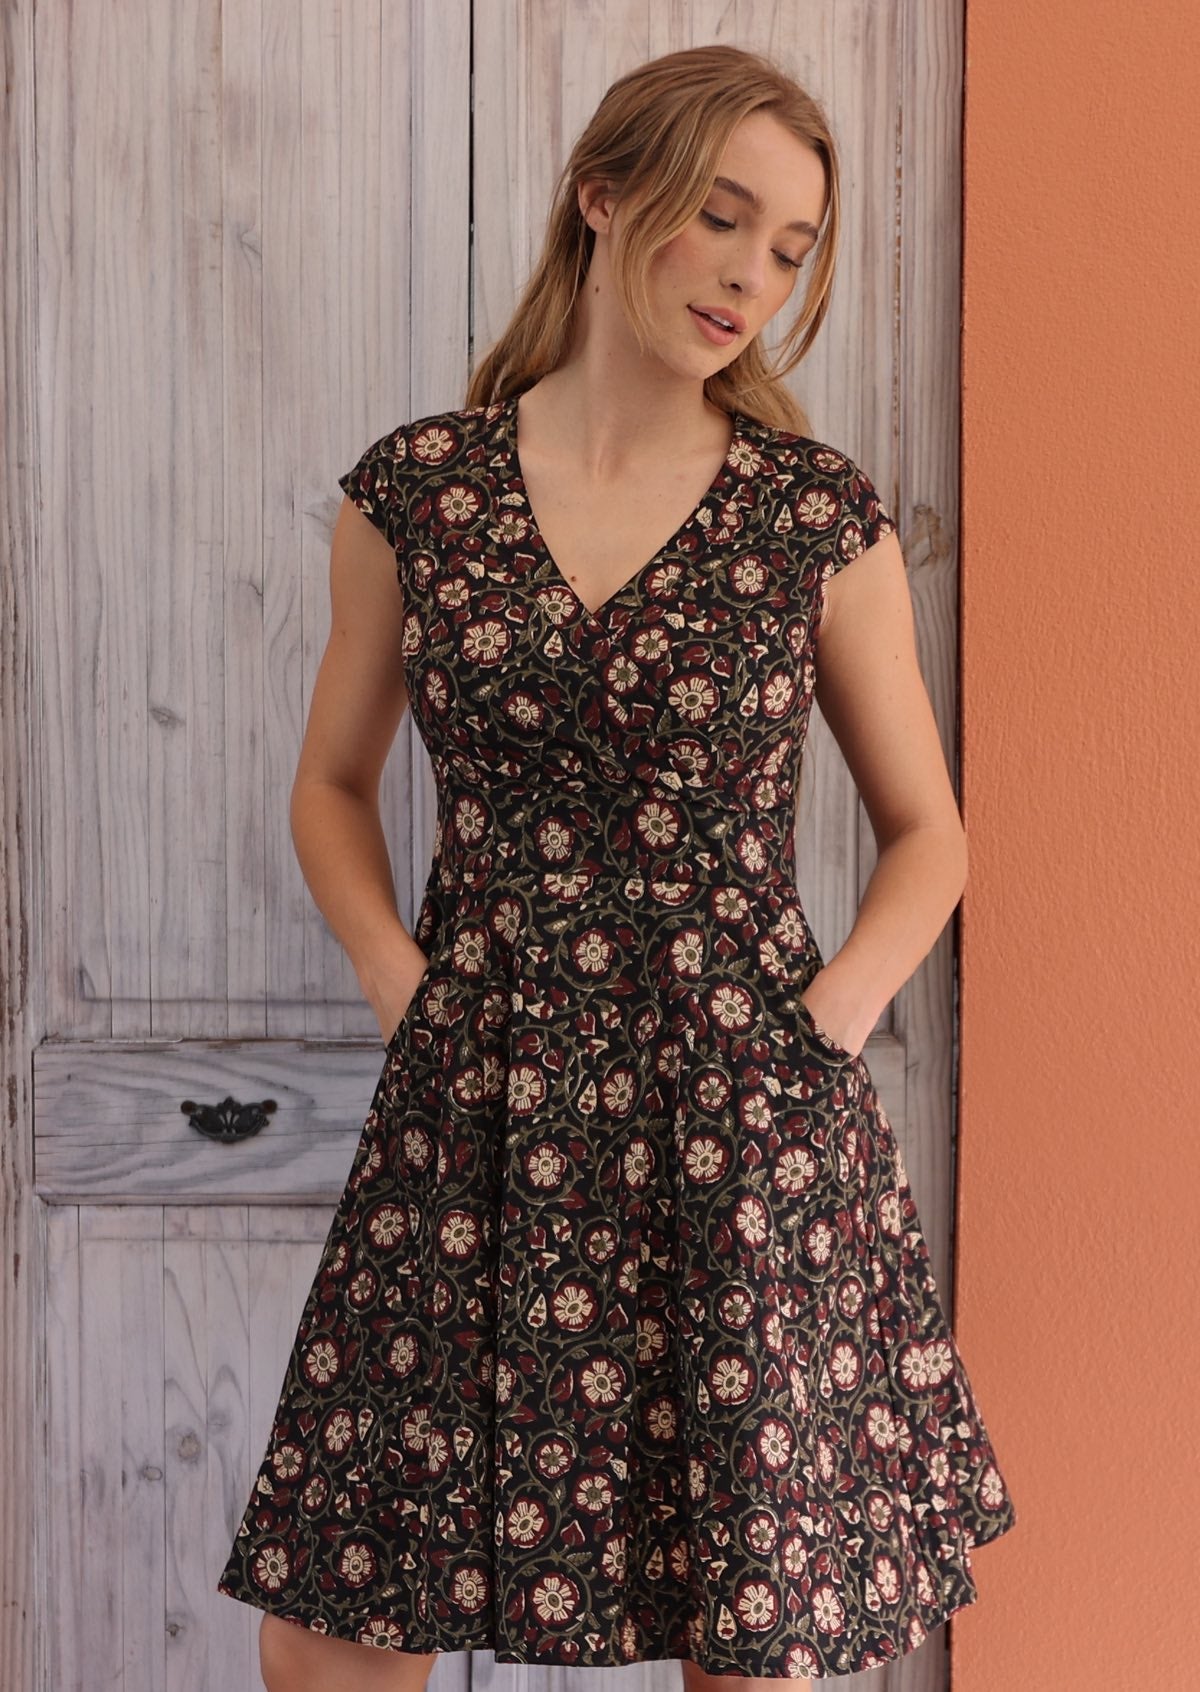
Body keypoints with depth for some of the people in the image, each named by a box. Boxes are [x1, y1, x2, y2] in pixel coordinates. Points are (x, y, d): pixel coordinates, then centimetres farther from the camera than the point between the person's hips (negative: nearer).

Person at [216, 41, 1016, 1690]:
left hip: (743, 1124, -1)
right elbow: (334, 780, 15)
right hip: (477, 1115, 1)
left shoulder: (822, 518, 1)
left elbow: (927, 831, 9)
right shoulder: (413, 491, 4)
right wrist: (401, 981, 1)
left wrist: (830, 1017, -5)